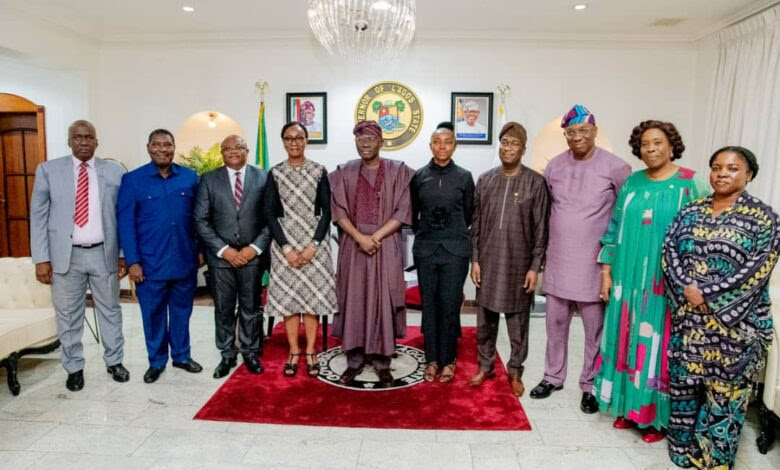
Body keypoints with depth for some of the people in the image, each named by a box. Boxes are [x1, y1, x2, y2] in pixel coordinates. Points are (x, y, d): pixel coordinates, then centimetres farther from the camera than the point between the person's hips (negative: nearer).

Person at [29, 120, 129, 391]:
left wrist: (124, 254, -1)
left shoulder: (115, 171, 2)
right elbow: (38, 216, 0)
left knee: (110, 311, 12)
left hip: (104, 254, 1)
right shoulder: (48, 170, 1)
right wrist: (41, 258, -6)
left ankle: (114, 362, 28)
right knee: (68, 316, 10)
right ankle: (74, 368, 27)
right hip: (65, 255, 0)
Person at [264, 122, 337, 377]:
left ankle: (310, 352, 16)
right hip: (284, 243, 1)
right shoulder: (275, 173, 3)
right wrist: (286, 248, -10)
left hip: (314, 242, 0)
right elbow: (269, 213, -1)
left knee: (313, 295, 4)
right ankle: (294, 352, 18)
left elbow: (327, 211, -1)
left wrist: (313, 245, -11)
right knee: (288, 297, 5)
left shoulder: (319, 171, 1)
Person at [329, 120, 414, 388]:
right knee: (354, 301, 5)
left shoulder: (398, 171, 2)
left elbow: (402, 212, -5)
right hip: (353, 245, 2)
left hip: (386, 246, -1)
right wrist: (360, 237, -14)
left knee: (383, 302, 2)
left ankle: (382, 362, 14)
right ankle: (355, 360, 18)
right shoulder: (344, 172, 6)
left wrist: (375, 237, -13)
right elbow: (338, 211, 0)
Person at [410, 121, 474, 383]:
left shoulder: (464, 177, 1)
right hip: (425, 248, 1)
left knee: (450, 305, 1)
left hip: (455, 249, -1)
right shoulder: (419, 176, 3)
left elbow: (469, 215, 10)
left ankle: (448, 360, 18)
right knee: (429, 304, 7)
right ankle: (431, 359, 20)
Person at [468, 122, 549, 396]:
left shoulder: (535, 182, -4)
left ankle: (515, 372, 26)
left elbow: (541, 229, -4)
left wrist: (535, 266, -8)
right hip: (488, 262, 3)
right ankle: (485, 366, 29)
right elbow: (476, 224, 6)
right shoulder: (485, 180, 5)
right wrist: (475, 259, 2)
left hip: (519, 263, -2)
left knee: (518, 322, 9)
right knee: (485, 319, 12)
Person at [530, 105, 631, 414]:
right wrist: (542, 252, 11)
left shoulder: (615, 167, -9)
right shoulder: (554, 166, 4)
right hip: (558, 261, 4)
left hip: (594, 264, -3)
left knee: (595, 329, 9)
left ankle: (590, 386, 27)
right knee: (555, 324, 15)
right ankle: (553, 377, 33)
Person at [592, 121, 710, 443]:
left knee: (657, 346, 4)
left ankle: (657, 416, 22)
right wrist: (606, 271, 6)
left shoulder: (691, 184, -4)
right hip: (628, 279, 4)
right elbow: (614, 228, 9)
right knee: (626, 342, 11)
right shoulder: (631, 183, 8)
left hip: (666, 283, -4)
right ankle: (628, 406, 28)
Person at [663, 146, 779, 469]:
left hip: (734, 321, -3)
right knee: (684, 381, 11)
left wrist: (708, 295, -17)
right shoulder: (691, 211, 8)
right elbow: (669, 251, 2)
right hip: (688, 315, 4)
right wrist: (686, 288, -14)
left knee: (725, 389, 4)